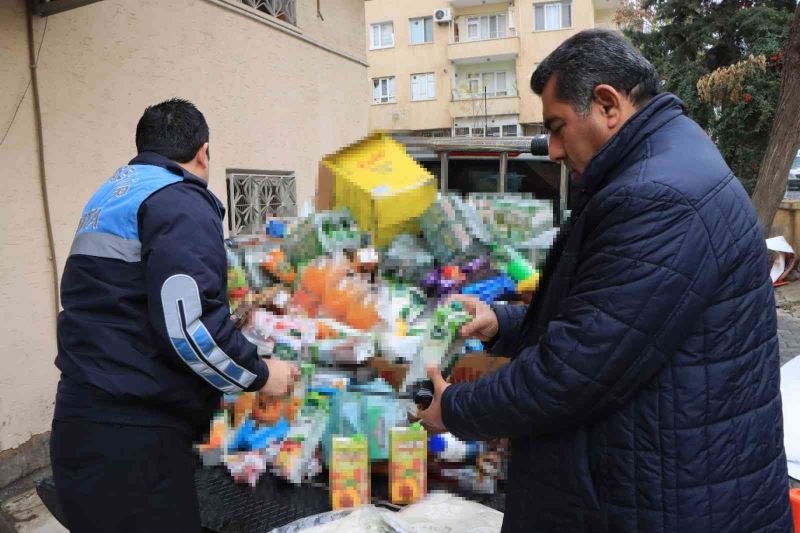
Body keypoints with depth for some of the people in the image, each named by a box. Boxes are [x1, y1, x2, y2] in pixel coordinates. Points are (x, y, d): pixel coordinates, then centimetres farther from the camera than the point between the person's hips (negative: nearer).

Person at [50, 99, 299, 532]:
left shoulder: (108, 198, 17)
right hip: (130, 432, -9)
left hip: (85, 416, 10)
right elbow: (187, 323, -25)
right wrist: (259, 375, -10)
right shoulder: (179, 202, -14)